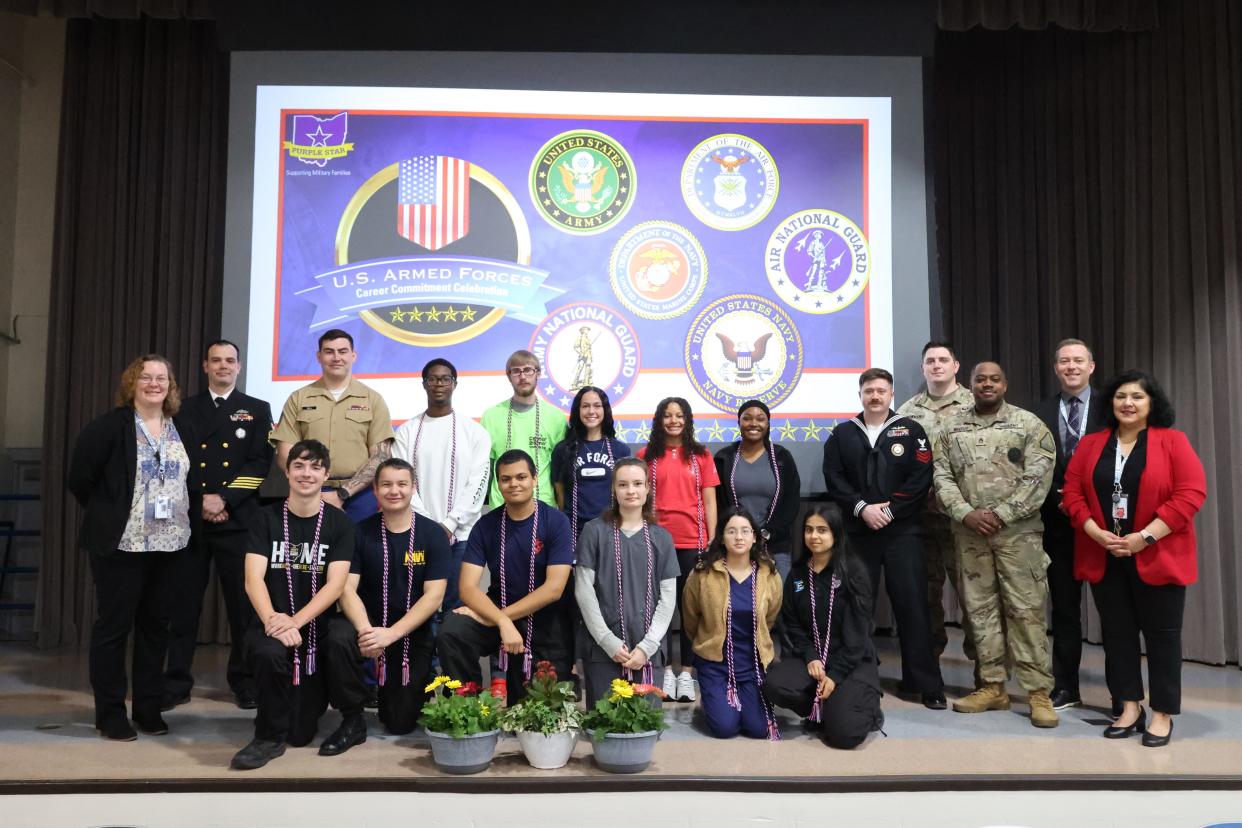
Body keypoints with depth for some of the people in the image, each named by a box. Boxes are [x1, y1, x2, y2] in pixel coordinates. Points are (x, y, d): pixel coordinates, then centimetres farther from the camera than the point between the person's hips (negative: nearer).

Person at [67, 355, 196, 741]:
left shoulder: (184, 430, 9)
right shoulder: (108, 427, -7)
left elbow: (194, 479, 17)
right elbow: (79, 478, -6)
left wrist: (181, 514, 7)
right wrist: (106, 516, 0)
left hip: (170, 544, 5)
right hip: (120, 543, -5)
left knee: (156, 625, 10)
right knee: (113, 625, 2)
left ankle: (148, 707, 20)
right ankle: (109, 713, 12)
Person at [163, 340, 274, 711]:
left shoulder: (257, 410, 9)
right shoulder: (185, 410, 13)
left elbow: (261, 463, -2)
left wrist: (224, 498, -11)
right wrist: (201, 500, -7)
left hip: (238, 519, -1)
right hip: (190, 518, 1)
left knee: (243, 604, 2)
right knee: (183, 603, 4)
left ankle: (245, 682, 13)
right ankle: (176, 682, 13)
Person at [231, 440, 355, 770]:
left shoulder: (339, 523, 0)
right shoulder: (266, 519, 2)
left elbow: (335, 585, -9)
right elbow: (253, 579, -9)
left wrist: (295, 621, -24)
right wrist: (271, 619, -28)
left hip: (318, 627, 0)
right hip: (273, 623, 0)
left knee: (300, 735, -6)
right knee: (269, 653, -36)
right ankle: (269, 737, -12)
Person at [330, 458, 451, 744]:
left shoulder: (432, 535, -7)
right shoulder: (361, 532, -3)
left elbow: (434, 595, -12)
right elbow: (347, 588, -9)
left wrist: (392, 633, -23)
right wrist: (365, 630, -28)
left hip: (413, 633, 0)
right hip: (370, 624, 1)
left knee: (401, 723, -3)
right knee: (339, 637, -34)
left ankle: (398, 692, 35)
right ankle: (353, 720, -11)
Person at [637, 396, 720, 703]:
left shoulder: (701, 455, 6)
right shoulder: (646, 455, 5)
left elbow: (709, 501, 5)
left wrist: (713, 541, 0)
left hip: (692, 541, 0)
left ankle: (686, 672, 12)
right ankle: (666, 670, 15)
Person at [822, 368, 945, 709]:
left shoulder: (910, 431, 5)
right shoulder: (842, 434, 10)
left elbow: (921, 478, -4)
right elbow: (834, 479, 2)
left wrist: (890, 509, -13)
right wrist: (862, 508, -12)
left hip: (903, 531, -1)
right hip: (858, 532, 2)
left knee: (912, 605, -2)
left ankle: (926, 683, 6)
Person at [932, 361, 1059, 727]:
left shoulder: (1029, 424, 0)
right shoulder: (952, 429, 10)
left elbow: (1038, 478, -7)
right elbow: (942, 476, 4)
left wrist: (1000, 514, -13)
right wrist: (966, 513, -10)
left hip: (1018, 531, -3)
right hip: (969, 532, 3)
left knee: (1026, 609, -3)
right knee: (981, 609, 8)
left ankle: (1039, 692, 4)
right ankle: (992, 687, 17)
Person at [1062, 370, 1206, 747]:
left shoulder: (1173, 442, -3)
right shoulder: (1090, 444, 8)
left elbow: (1192, 494, -11)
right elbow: (1072, 492, 5)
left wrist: (1145, 537, -16)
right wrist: (1097, 534, -11)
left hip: (1157, 557, -3)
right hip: (1104, 557, 4)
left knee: (1161, 633, 4)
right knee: (1117, 632, 9)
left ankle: (1163, 714, 15)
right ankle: (1129, 707, 21)